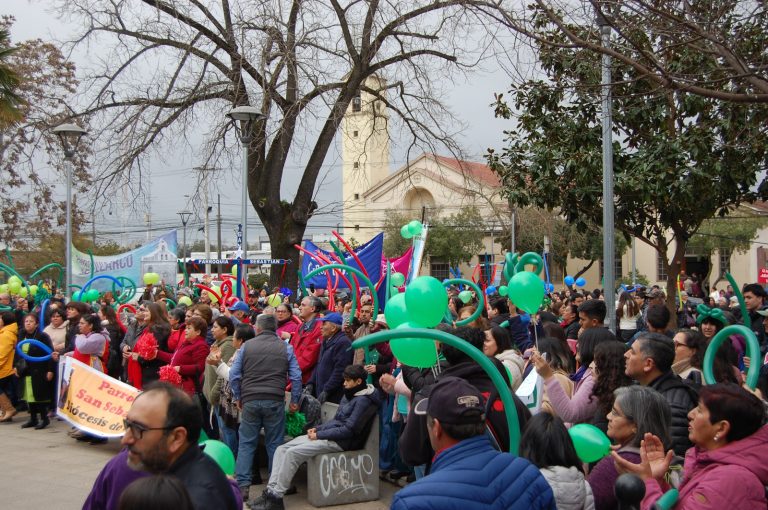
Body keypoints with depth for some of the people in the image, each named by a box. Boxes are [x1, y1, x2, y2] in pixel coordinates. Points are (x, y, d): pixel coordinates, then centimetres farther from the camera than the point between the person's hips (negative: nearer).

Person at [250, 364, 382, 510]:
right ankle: (271, 490, -13)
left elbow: (348, 430, -18)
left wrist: (318, 435, -15)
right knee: (281, 449, -5)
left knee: (292, 453, -24)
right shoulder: (349, 394, 17)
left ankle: (276, 497, -18)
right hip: (327, 434, 10)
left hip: (340, 442, -10)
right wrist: (317, 428, 7)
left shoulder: (363, 401, -12)